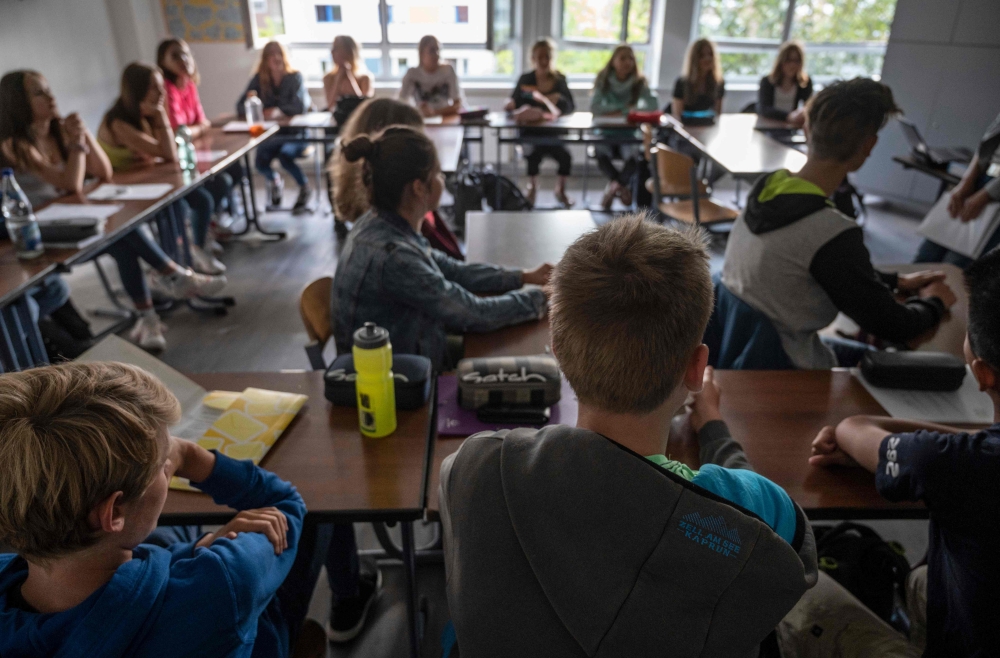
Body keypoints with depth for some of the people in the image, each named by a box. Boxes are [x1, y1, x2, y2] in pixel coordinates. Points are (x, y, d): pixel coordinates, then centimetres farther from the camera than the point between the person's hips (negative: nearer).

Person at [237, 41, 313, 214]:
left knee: (284, 154, -34)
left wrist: (279, 111, -37)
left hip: (297, 132, -3)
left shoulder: (295, 77, -5)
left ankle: (304, 188, -5)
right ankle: (274, 181, 16)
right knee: (260, 161, -22)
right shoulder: (259, 79, 3)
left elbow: (300, 105, -20)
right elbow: (240, 106, 0)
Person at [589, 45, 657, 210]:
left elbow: (652, 105, -12)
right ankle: (623, 187, -25)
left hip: (628, 133, 1)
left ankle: (614, 186, -15)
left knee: (633, 155, -30)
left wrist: (621, 111, -18)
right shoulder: (603, 81, 0)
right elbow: (594, 107, -14)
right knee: (601, 153, -32)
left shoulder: (639, 82, 1)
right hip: (606, 132, 0)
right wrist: (625, 107, -14)